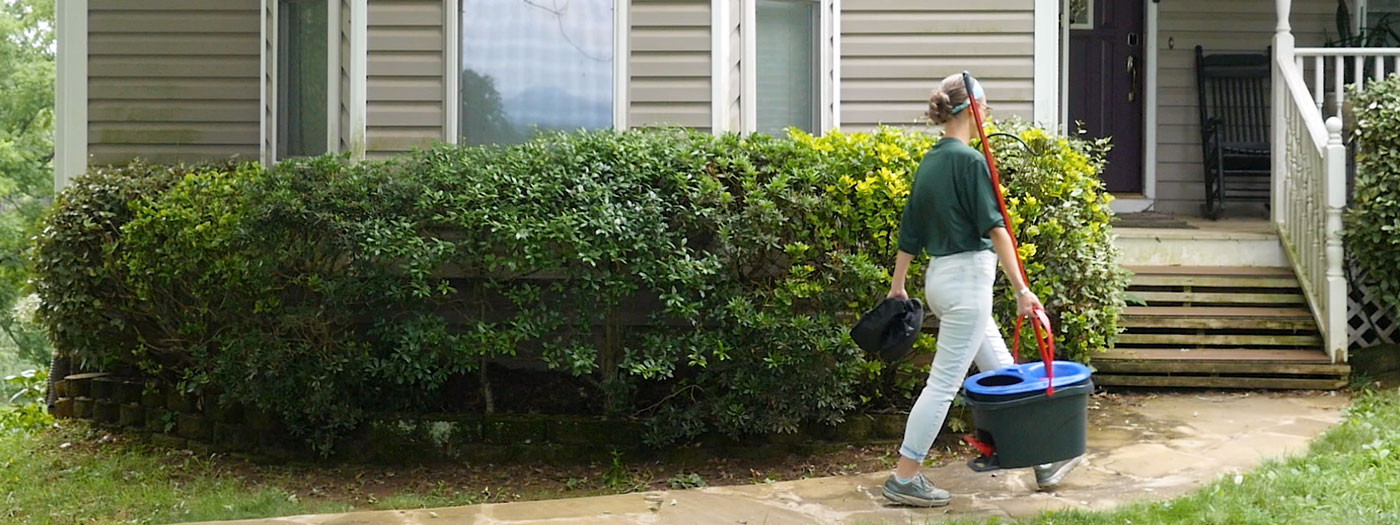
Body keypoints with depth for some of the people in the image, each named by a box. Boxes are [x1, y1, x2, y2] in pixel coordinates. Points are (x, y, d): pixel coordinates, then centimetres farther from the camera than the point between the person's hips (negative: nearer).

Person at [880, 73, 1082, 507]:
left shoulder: (930, 161, 11)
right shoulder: (969, 160, -15)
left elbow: (909, 231, 15)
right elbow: (994, 227, -19)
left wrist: (897, 285, 22)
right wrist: (1021, 289, -19)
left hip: (940, 276, 9)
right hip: (966, 279, -9)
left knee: (1002, 373, 15)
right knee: (944, 382, -3)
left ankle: (1041, 461, 24)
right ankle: (904, 479, 1)